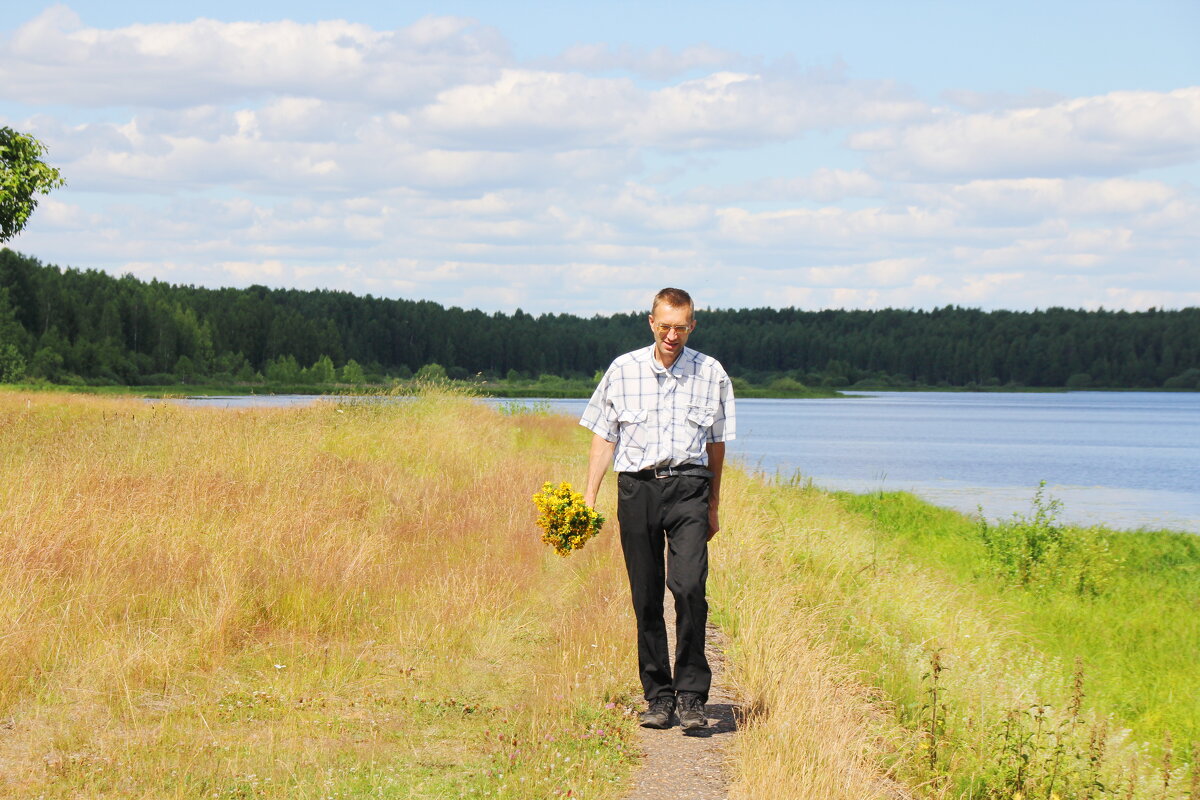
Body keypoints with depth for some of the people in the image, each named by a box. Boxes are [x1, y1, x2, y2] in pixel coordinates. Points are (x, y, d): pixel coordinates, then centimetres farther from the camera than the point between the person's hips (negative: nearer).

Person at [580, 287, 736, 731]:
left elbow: (716, 443, 14)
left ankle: (692, 694, -8)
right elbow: (604, 437, 10)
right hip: (636, 489, 1)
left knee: (689, 587, -17)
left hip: (688, 487, -1)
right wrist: (589, 499, 4)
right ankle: (658, 696, 13)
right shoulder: (623, 370, 6)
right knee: (646, 597, 3)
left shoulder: (710, 373, 6)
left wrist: (713, 506, 17)